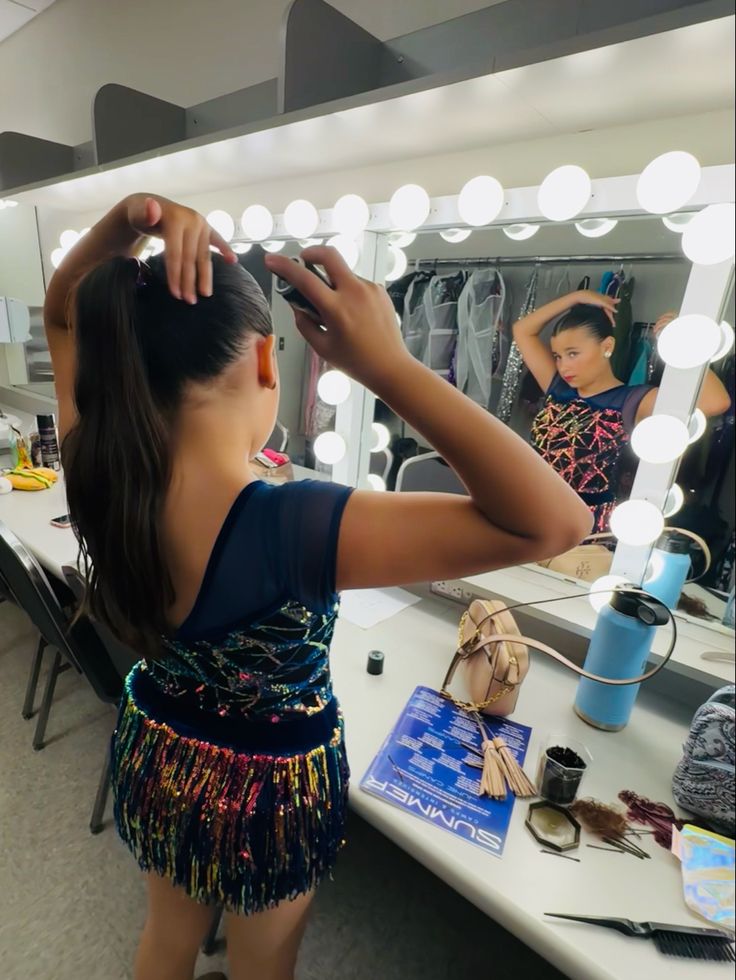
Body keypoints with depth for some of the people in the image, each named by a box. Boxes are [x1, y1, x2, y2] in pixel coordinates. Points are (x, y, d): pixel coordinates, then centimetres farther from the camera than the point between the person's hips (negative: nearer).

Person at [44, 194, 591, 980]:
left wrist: (127, 220, -22)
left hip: (152, 757, 5)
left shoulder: (99, 477, -22)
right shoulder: (292, 528, -40)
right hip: (269, 790, -4)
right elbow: (553, 521, -37)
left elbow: (63, 312, -4)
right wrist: (387, 364, -41)